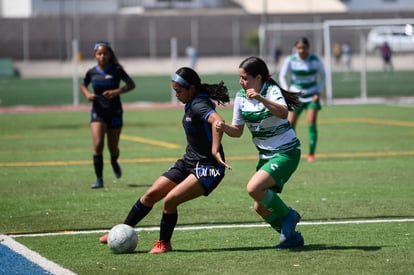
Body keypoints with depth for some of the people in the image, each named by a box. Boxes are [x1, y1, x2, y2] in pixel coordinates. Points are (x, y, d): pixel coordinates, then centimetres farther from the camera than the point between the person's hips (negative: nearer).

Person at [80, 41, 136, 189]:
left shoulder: (117, 70, -7)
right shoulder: (92, 72, 0)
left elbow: (131, 84, -4)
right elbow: (83, 85, 18)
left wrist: (117, 91, -19)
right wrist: (87, 94, -5)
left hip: (114, 112, -1)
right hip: (98, 112, 1)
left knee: (113, 147, 8)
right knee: (98, 144, -16)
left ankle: (114, 162, 45)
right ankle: (99, 179, -10)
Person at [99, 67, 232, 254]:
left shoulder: (199, 106, -21)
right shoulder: (191, 104, 8)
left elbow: (217, 121, -41)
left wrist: (215, 151, -42)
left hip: (207, 168, -10)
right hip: (188, 163, 10)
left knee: (170, 200, -21)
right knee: (151, 194, 4)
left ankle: (164, 243, 0)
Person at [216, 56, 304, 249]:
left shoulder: (272, 91, -17)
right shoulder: (241, 97, 1)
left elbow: (283, 113, -38)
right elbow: (237, 130, 8)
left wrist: (260, 98, -49)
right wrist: (224, 128, -13)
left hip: (286, 152, -8)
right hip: (266, 155, 8)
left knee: (254, 188, -25)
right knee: (260, 207, 4)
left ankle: (288, 215, -4)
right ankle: (292, 236, 20)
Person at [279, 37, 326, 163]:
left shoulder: (316, 61, -10)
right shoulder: (290, 60, -10)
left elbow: (322, 76, 6)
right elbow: (282, 76, 4)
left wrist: (318, 92, -5)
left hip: (312, 96, -1)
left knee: (311, 123, -13)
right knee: (290, 124, -5)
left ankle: (311, 154, -6)